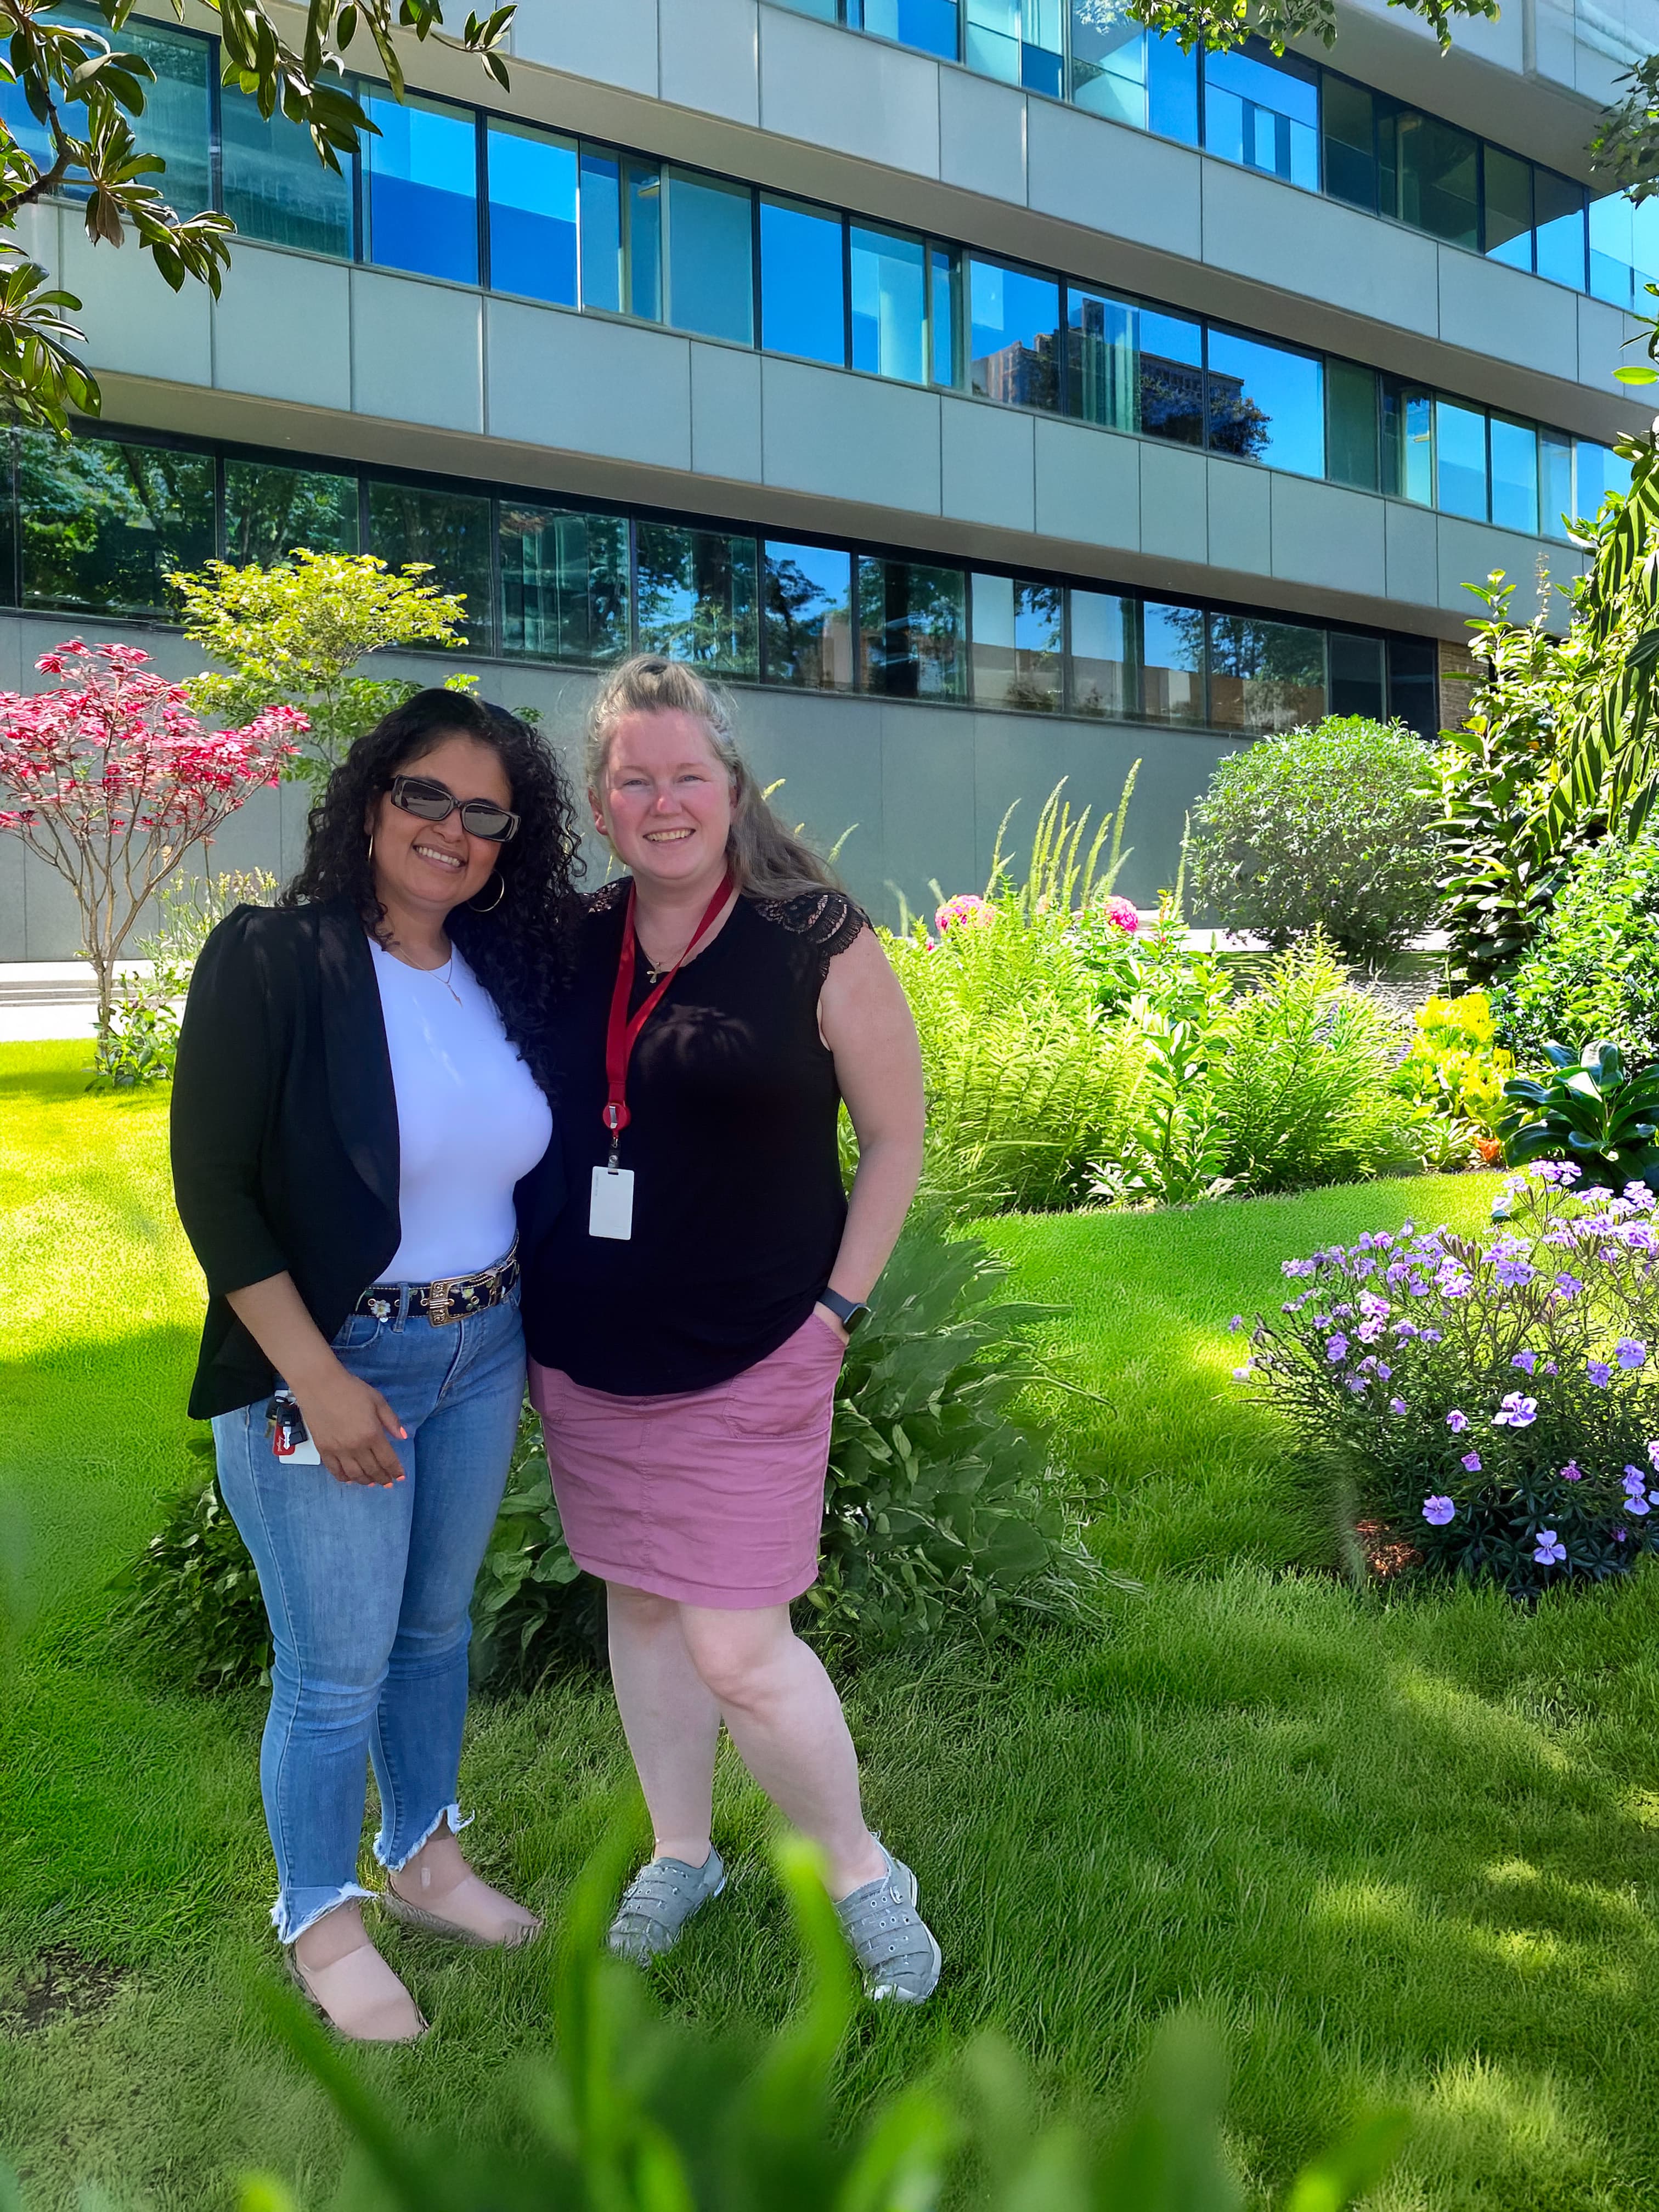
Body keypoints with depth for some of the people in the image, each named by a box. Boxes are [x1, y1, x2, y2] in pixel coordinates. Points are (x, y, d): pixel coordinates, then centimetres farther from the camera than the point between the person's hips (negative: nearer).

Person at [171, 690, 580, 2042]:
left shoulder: (510, 978, 3)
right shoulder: (272, 961, -14)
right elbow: (211, 1184, -16)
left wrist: (529, 1326, 6)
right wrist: (316, 1377, -18)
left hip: (485, 1354, 6)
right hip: (333, 1363, -5)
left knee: (439, 1626, 21)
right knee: (337, 1670, 7)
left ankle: (425, 1858, 44)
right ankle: (319, 1918, 33)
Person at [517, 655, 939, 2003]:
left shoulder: (817, 943, -10)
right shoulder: (572, 943, 2)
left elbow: (898, 1139, -3)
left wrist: (836, 1307, -7)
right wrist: (538, 1308, 9)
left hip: (748, 1364, -5)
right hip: (587, 1359, 5)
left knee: (735, 1648, -4)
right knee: (638, 1603, 17)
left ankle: (861, 1875, 23)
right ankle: (682, 1854, 39)